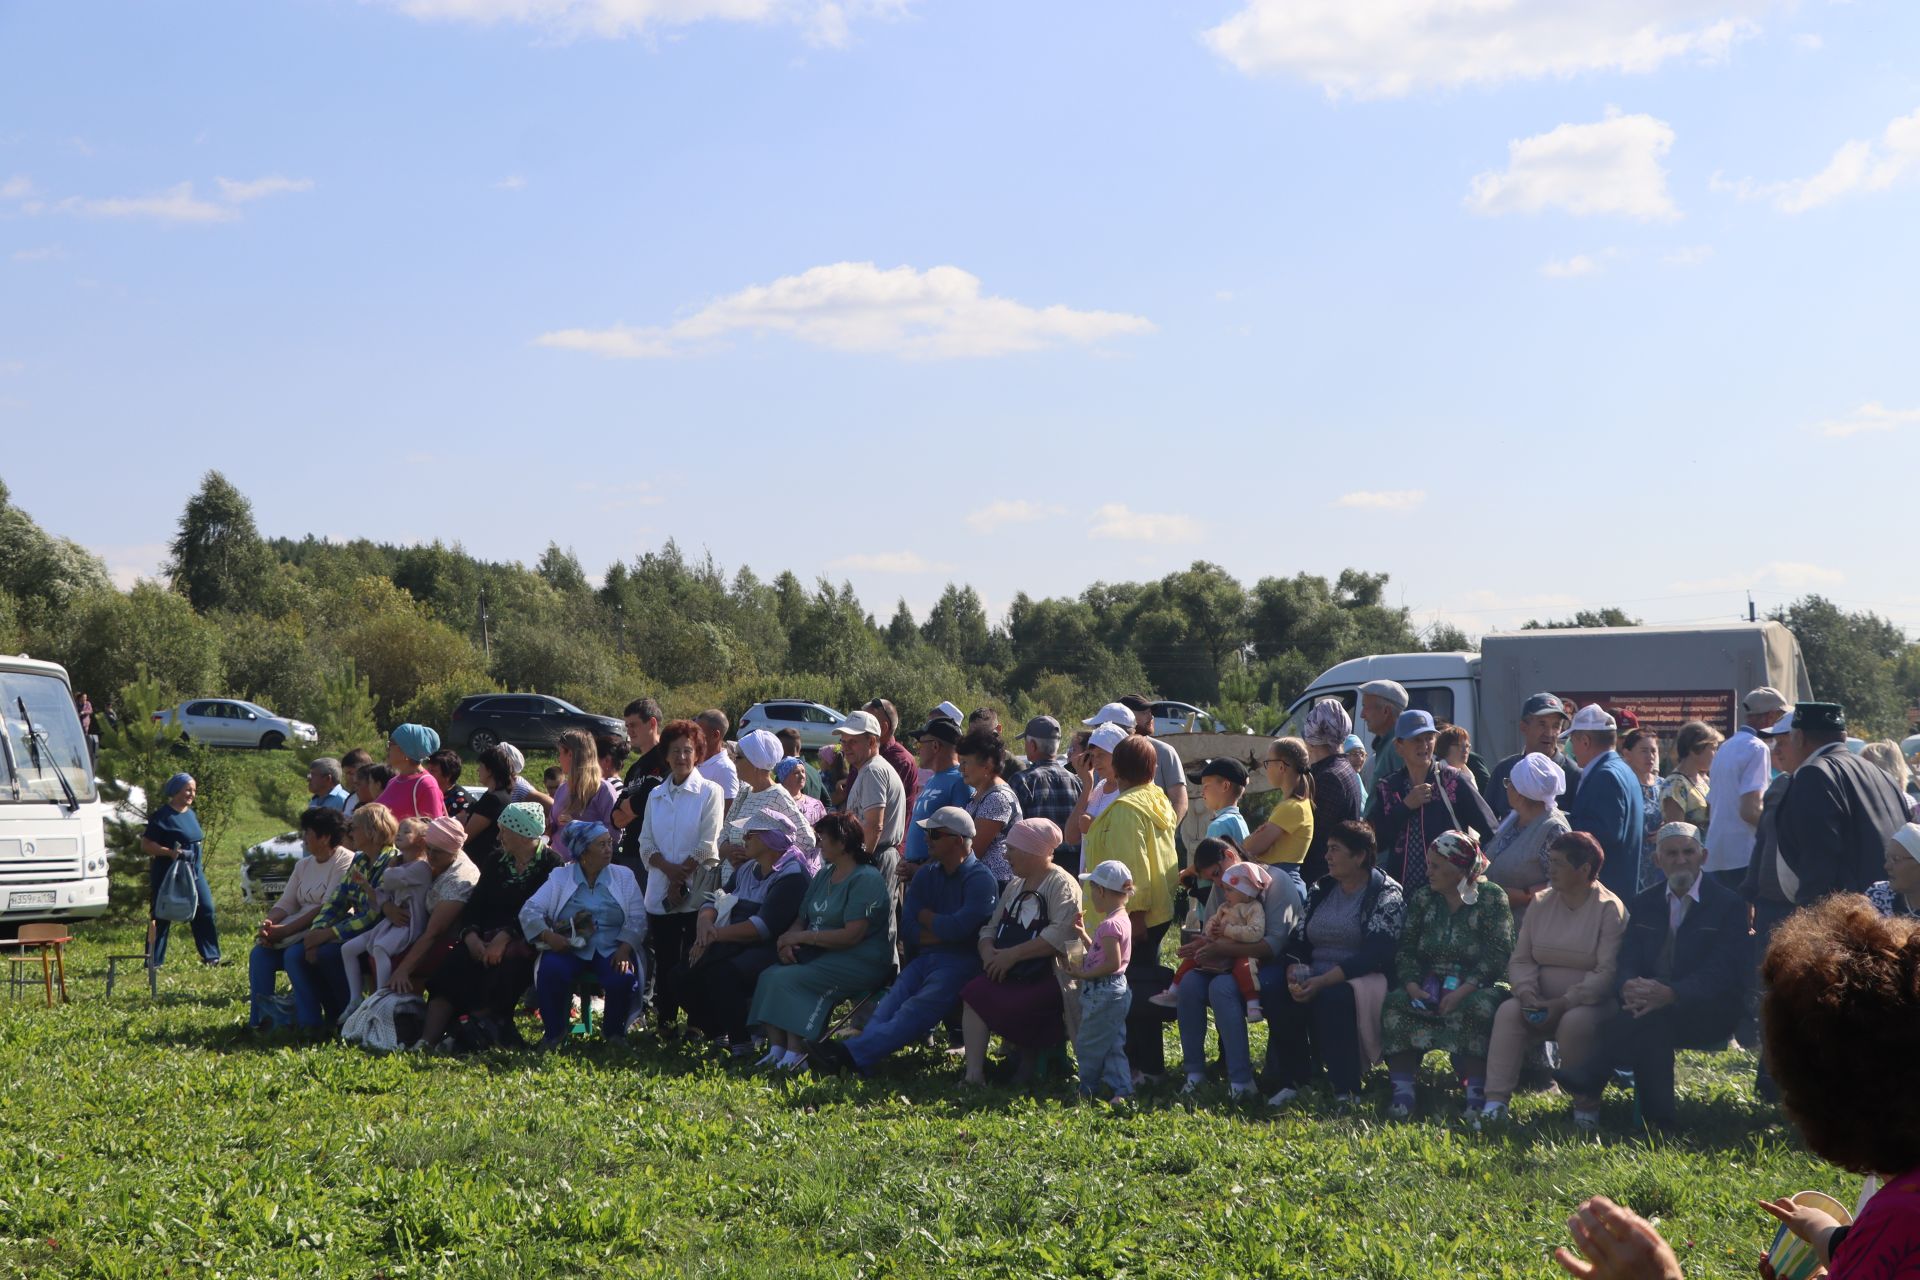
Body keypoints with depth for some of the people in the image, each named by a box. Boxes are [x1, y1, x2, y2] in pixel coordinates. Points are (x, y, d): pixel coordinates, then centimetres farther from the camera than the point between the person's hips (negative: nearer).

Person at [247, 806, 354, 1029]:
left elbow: (328, 908, -19)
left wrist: (285, 930, -22)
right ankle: (259, 1019, -13)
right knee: (260, 954, -12)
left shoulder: (345, 861, -10)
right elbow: (286, 903, 10)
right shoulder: (304, 865, 17)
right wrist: (268, 924, -13)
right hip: (302, 931, 8)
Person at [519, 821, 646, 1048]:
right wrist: (547, 936, -17)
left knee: (623, 978, -31)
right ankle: (554, 1031, -6)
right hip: (568, 947, -1)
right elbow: (530, 910, 1)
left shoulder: (624, 877, 12)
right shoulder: (560, 877, 9)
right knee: (550, 972, -32)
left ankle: (613, 1030, 1)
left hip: (610, 950, 1)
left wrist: (624, 949, -14)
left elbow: (637, 919, 4)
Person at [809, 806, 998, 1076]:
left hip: (961, 962, -7)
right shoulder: (925, 876, 20)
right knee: (887, 1007, -23)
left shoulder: (981, 879, -3)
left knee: (917, 1009, -31)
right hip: (924, 959, 7)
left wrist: (925, 916, 1)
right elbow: (908, 933, 13)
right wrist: (944, 931, -4)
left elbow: (958, 928, -18)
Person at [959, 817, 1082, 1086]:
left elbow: (1060, 934, -21)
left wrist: (1012, 954, -21)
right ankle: (973, 1074, -26)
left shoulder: (1062, 884, -7)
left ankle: (1028, 1059, -3)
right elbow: (992, 926, 19)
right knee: (973, 995, -21)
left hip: (1047, 976, -7)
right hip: (1010, 974, 7)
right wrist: (988, 950, -6)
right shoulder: (1015, 885, 21)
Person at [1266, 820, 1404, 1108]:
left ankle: (1346, 1092, -32)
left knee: (1333, 998, -38)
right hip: (1315, 977, 6)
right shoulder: (1321, 889, 16)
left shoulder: (1386, 895, -5)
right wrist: (1294, 975, -12)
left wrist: (1322, 981, -26)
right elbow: (1298, 940, 12)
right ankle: (1291, 1081, -15)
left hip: (1365, 978, -6)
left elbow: (1375, 955, -17)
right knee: (1278, 999, -25)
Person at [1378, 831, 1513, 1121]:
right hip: (1430, 985, 4)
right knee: (1395, 1005, -24)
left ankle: (1476, 1093, -29)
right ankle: (1402, 1091, -27)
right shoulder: (1422, 899, 12)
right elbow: (1405, 949, 6)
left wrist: (1463, 990, -24)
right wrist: (1411, 984, -15)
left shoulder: (1492, 898, -2)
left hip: (1477, 987, -4)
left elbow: (1497, 954, -12)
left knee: (1477, 1008, -37)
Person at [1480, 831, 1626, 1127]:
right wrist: (1527, 992, -13)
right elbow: (1521, 960, 9)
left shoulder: (1610, 909, -7)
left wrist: (1565, 1003, -25)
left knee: (1575, 1022, -36)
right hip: (1543, 1001, 5)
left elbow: (1607, 972, -16)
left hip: (1591, 1002, -5)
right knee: (1508, 1012, -24)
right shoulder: (1541, 903, 11)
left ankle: (1587, 1109, -19)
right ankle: (1496, 1103, -29)